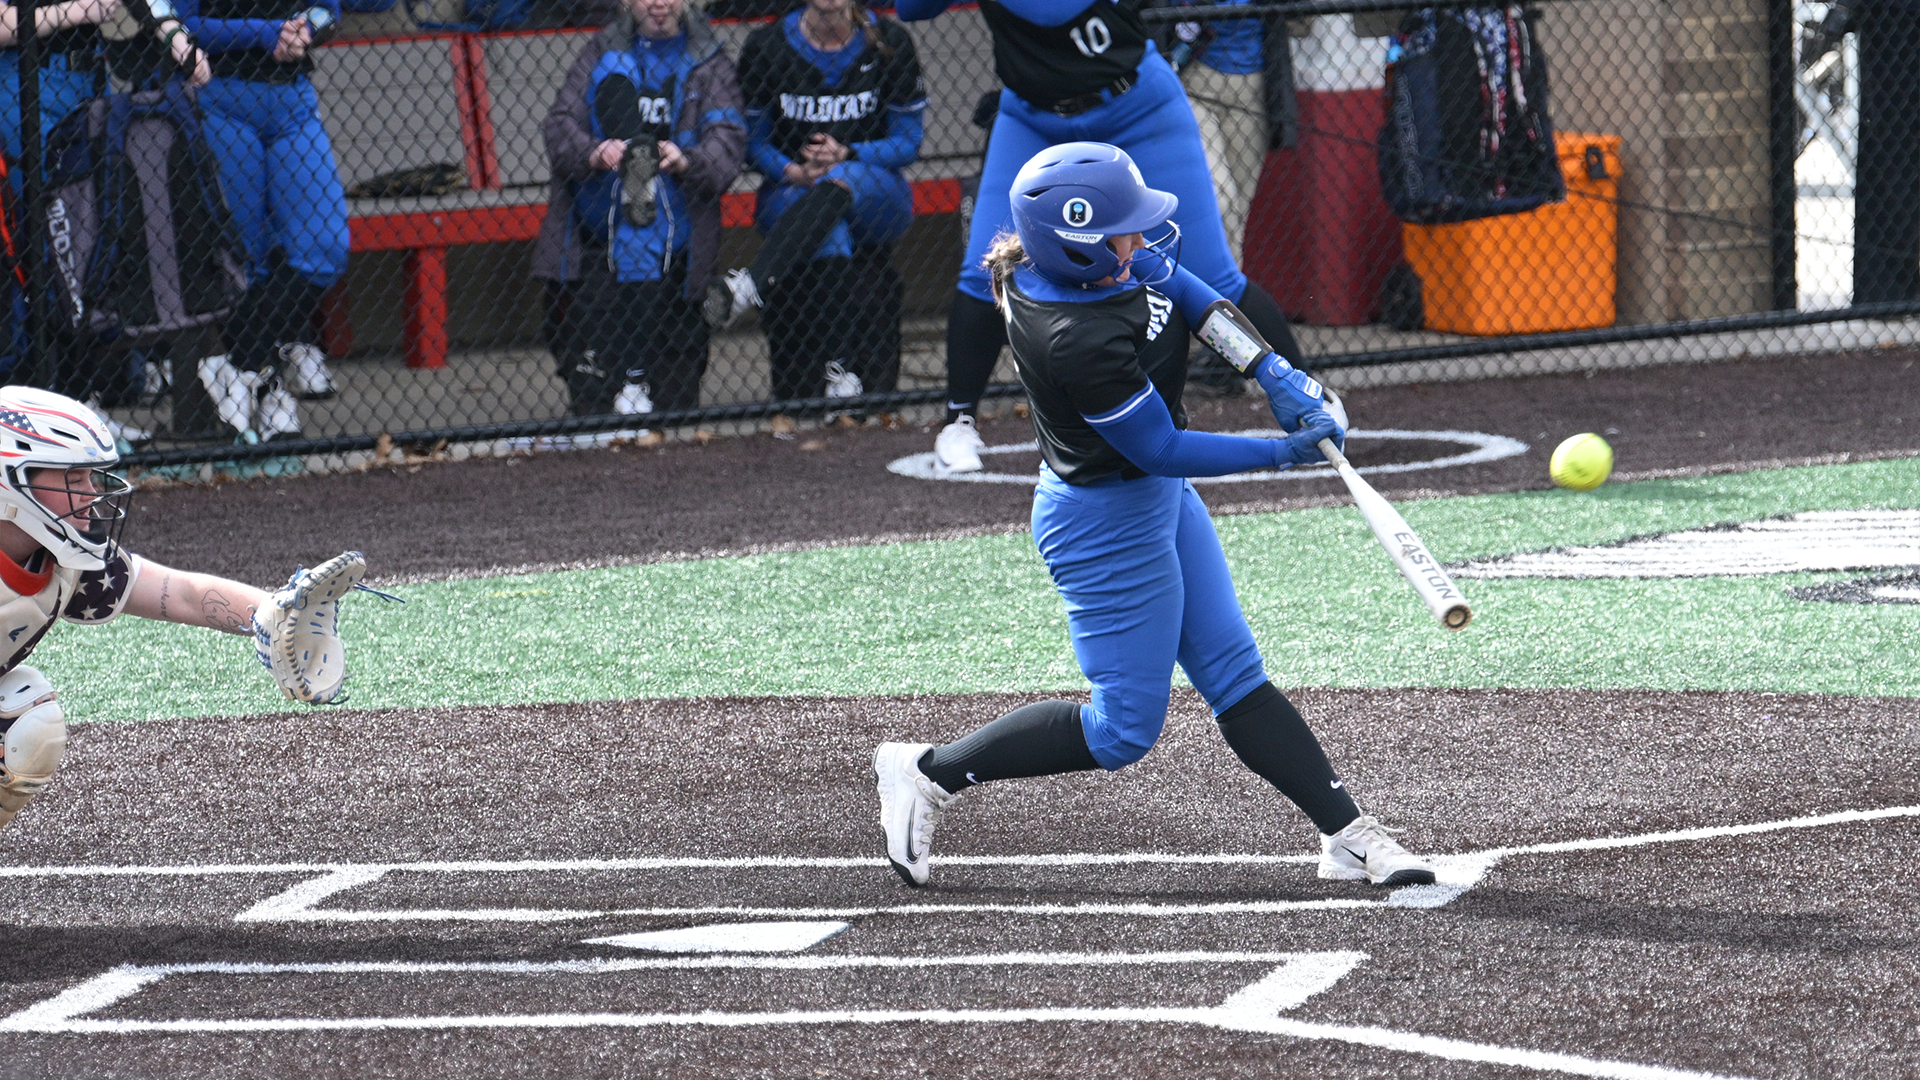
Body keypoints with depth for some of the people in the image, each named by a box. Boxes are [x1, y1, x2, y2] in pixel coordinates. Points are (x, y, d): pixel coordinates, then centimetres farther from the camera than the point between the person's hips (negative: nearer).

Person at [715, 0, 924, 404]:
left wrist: (847, 156, -18)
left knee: (844, 181, -38)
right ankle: (839, 369, -47)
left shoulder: (889, 43, 0)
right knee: (831, 234, -37)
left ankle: (747, 286, -55)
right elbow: (754, 142, 7)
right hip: (791, 194, 1)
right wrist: (794, 172, -15)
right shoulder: (766, 48, 0)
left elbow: (907, 143, 1)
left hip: (875, 198, -1)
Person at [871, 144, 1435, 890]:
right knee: (1122, 731, 2)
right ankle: (928, 772, 12)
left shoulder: (1087, 264, -9)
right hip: (1108, 525, -10)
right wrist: (1282, 454, -20)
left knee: (1235, 678, 11)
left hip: (1161, 500, 10)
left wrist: (1277, 375, -6)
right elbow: (1159, 449, -25)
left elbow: (1188, 294, 6)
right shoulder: (1079, 339, -34)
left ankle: (1348, 836, 14)